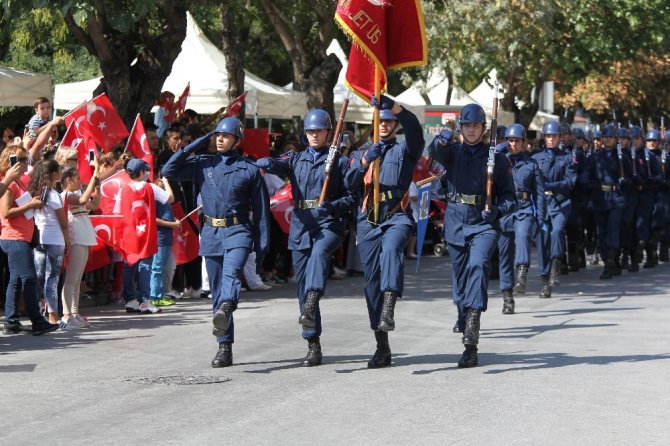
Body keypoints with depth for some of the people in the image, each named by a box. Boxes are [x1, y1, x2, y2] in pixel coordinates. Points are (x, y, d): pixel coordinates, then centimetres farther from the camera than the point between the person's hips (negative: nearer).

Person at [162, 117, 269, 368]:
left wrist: (262, 247, 1)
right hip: (211, 234, 4)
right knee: (217, 291, 4)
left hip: (238, 232, -4)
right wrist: (193, 147, 2)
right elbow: (168, 171, 6)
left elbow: (261, 209, 6)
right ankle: (224, 347, 9)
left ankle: (224, 310, -59)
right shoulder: (203, 164, 12)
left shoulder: (249, 170, 4)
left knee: (231, 273, -31)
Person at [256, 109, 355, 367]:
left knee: (319, 253, -37)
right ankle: (313, 345, 7)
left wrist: (332, 206, -15)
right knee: (302, 285, 2)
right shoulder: (296, 159, 17)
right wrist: (264, 163, -27)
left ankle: (310, 307, -56)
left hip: (329, 224, -4)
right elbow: (276, 164, -2)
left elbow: (352, 197, 4)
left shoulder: (339, 161, 8)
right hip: (301, 225, 4)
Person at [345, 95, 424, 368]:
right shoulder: (361, 154, 23)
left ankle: (388, 311, -53)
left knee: (391, 248, -37)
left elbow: (414, 126, -9)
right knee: (373, 281, 2)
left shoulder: (405, 150, 14)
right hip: (368, 222, 4)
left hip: (396, 217, -4)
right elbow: (350, 184, 4)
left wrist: (391, 105, -26)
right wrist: (365, 160, -15)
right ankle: (382, 347, 6)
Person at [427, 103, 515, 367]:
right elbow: (435, 152, -16)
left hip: (484, 224, -2)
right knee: (460, 279, 8)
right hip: (455, 224, 3)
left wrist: (497, 210, -14)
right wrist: (442, 140, -40)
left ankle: (473, 322, -39)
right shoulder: (452, 152, 8)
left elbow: (508, 195, 8)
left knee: (478, 265, -29)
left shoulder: (496, 158, 5)